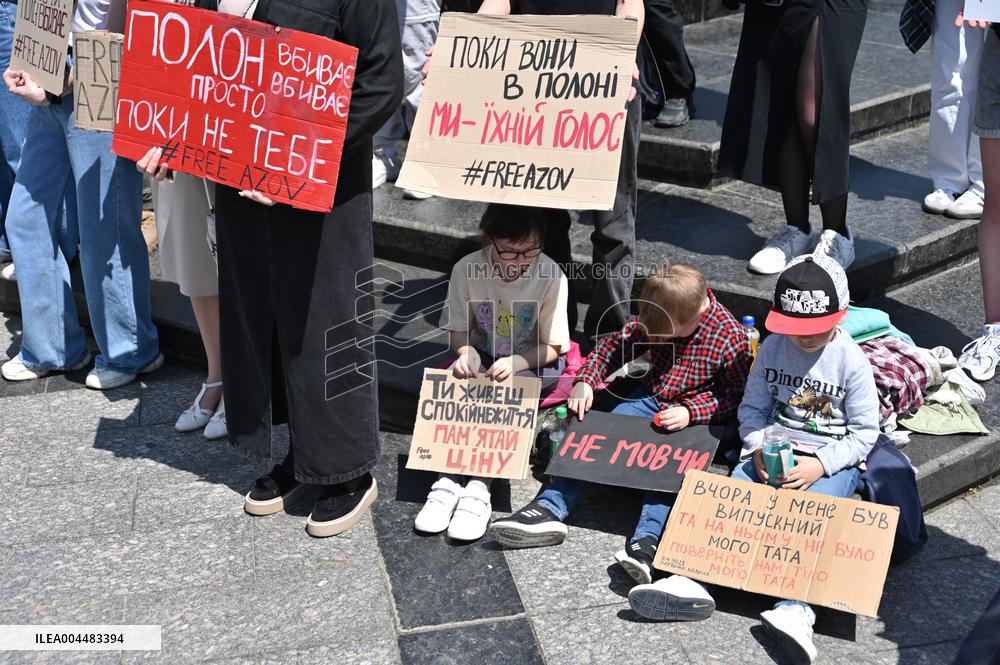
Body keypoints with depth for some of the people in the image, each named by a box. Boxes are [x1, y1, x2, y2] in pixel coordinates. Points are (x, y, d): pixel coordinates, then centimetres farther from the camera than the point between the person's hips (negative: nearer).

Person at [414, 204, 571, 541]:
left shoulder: (550, 275, -18)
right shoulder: (467, 270, -15)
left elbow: (552, 347, -12)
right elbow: (458, 330, -3)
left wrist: (514, 362, -29)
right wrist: (465, 353, -25)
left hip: (532, 363, -2)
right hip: (481, 356, 2)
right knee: (457, 383, -29)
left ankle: (479, 487, -36)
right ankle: (449, 479, -34)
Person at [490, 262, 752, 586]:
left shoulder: (731, 338, -16)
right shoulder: (656, 318, -1)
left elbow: (738, 396, -12)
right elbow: (616, 345, 10)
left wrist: (690, 412, -25)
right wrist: (585, 380, -6)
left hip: (695, 417, -5)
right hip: (649, 400, 5)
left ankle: (645, 542, -47)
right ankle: (549, 509, -25)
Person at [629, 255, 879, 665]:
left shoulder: (852, 361, -6)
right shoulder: (772, 349, 4)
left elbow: (864, 433, -4)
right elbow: (752, 408, 9)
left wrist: (820, 464, -18)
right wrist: (760, 448, -12)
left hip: (832, 462, -3)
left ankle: (794, 610, -44)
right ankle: (694, 582, -36)